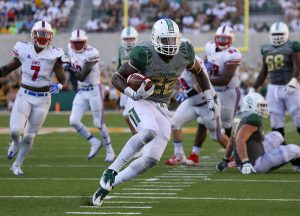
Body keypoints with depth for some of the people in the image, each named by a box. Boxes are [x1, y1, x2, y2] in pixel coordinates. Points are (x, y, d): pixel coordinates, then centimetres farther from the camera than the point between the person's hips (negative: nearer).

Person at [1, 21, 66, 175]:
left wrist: (59, 85, -31)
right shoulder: (24, 50, -3)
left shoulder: (54, 55, -8)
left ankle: (16, 165, 25)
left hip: (43, 99, -1)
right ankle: (16, 142, 22)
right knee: (15, 130, -16)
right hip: (24, 95, 1)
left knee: (29, 136, 5)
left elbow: (62, 77, -10)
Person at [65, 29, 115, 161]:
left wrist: (71, 70, -34)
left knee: (98, 123, -1)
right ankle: (94, 143, 13)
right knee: (74, 121, -6)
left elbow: (82, 77, -24)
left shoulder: (92, 54, -21)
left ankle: (110, 150, 19)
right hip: (81, 91, 6)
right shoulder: (71, 51, 1)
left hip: (94, 90, -6)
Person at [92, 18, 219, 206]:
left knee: (151, 159, -4)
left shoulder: (184, 53, -5)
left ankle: (107, 185, 9)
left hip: (162, 109, 5)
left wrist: (210, 99, 12)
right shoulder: (145, 54, -19)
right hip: (142, 103, -5)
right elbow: (117, 77, -11)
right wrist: (133, 94, -27)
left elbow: (199, 72, 16)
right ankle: (112, 170, -26)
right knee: (149, 132, -38)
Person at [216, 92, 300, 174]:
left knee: (277, 136, 21)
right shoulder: (253, 119, -19)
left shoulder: (240, 117, 8)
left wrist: (225, 160, 26)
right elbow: (240, 141, -31)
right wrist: (245, 163, -35)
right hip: (254, 164, -10)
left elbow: (231, 142, 17)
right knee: (293, 150, -8)